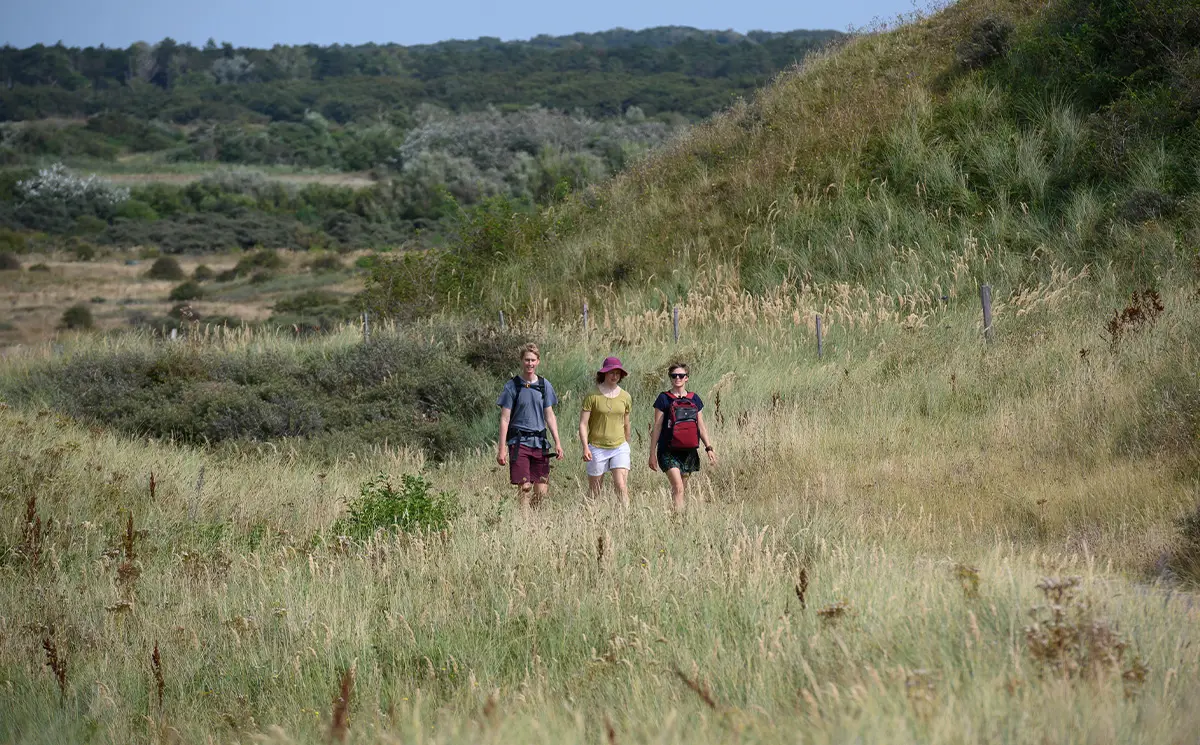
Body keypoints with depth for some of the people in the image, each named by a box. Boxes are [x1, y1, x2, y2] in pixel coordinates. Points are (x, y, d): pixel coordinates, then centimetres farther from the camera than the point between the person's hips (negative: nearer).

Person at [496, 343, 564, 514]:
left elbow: (549, 416, 14)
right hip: (519, 442, -3)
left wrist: (557, 442, 6)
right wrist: (502, 449, -6)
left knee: (541, 490, 0)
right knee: (524, 488, -10)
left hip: (540, 442, 4)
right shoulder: (512, 386, -1)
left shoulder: (544, 385, 10)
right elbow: (505, 419, -1)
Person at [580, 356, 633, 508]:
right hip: (597, 448, -2)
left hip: (619, 447, 2)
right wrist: (585, 447, -16)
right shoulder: (593, 396, -4)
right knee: (594, 492, 4)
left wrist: (627, 446, 25)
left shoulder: (625, 397, 7)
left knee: (621, 486, -13)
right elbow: (583, 424, -5)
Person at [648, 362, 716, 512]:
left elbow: (701, 426, 14)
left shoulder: (694, 399, 12)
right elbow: (657, 427, -1)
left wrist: (709, 448, 4)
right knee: (678, 488, -17)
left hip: (689, 452, 4)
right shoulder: (664, 398, -1)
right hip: (669, 452, -4)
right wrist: (652, 453, -3)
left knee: (681, 489, 8)